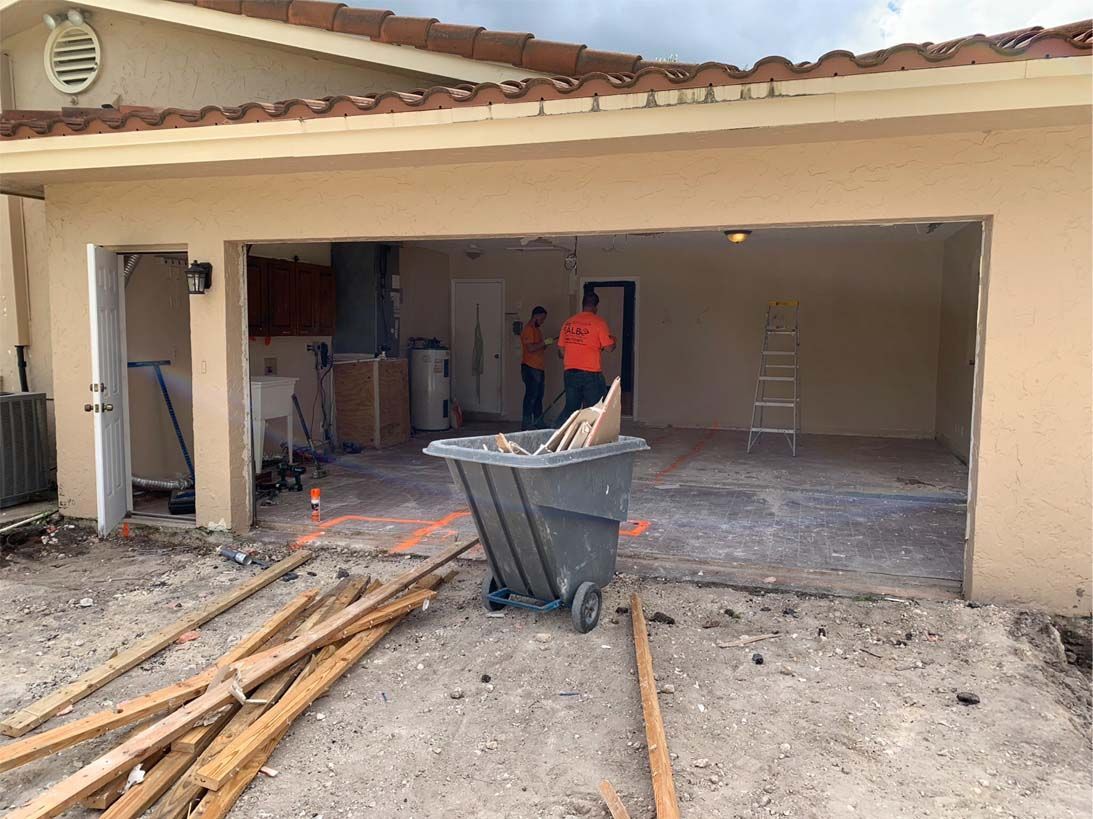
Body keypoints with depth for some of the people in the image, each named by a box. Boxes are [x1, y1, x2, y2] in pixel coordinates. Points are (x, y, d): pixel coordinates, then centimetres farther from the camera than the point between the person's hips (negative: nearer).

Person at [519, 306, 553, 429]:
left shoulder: (537, 329, 21)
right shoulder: (528, 329, -10)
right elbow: (530, 348, -20)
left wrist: (546, 344, 8)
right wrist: (544, 343, -15)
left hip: (539, 368, 10)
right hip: (530, 368, -10)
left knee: (538, 396, 11)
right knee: (531, 395, -9)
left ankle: (538, 422, 17)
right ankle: (526, 423, -7)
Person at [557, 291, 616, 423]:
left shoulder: (568, 323, 7)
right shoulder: (599, 323, -8)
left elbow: (561, 350, 11)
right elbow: (608, 347, -10)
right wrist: (613, 341, 12)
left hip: (570, 372, 5)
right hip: (591, 373, -5)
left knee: (570, 409, 12)